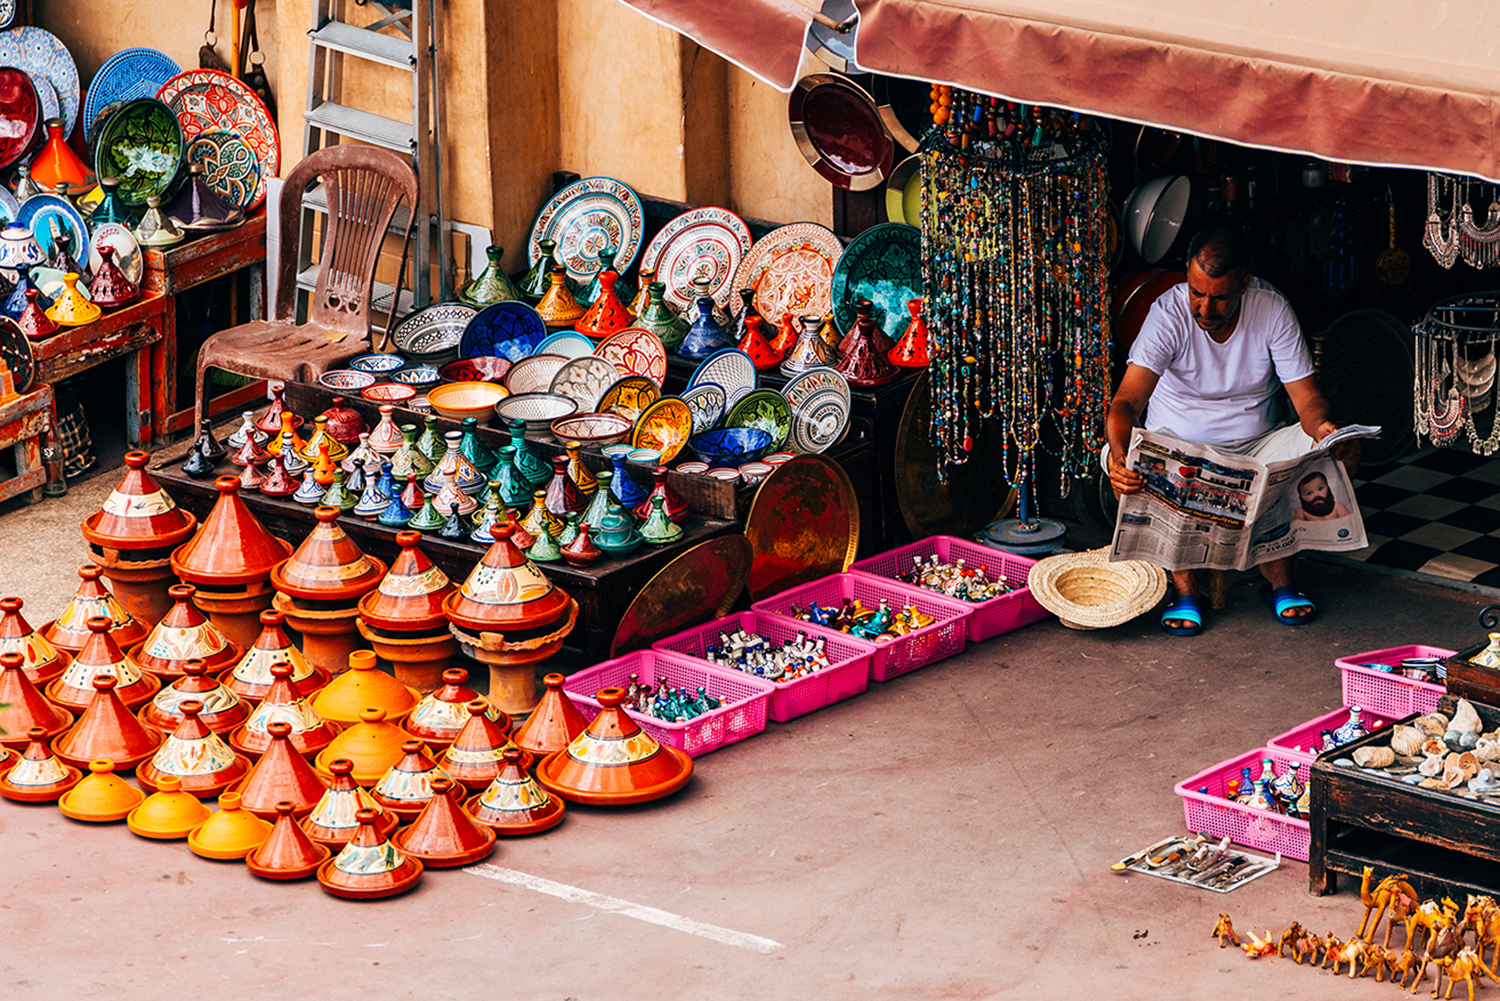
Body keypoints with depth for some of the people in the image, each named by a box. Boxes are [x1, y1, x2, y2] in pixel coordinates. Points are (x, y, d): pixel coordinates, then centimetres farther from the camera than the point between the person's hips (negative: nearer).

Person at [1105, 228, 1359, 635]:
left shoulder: (1272, 309, -12)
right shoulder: (1169, 314, -19)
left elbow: (1307, 397, -11)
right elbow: (1126, 402, -29)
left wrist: (1324, 429, -36)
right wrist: (1120, 457, -51)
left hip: (1256, 444, 2)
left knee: (1344, 451, -24)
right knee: (1125, 462, -34)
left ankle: (1280, 578, -10)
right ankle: (1184, 588, -20)